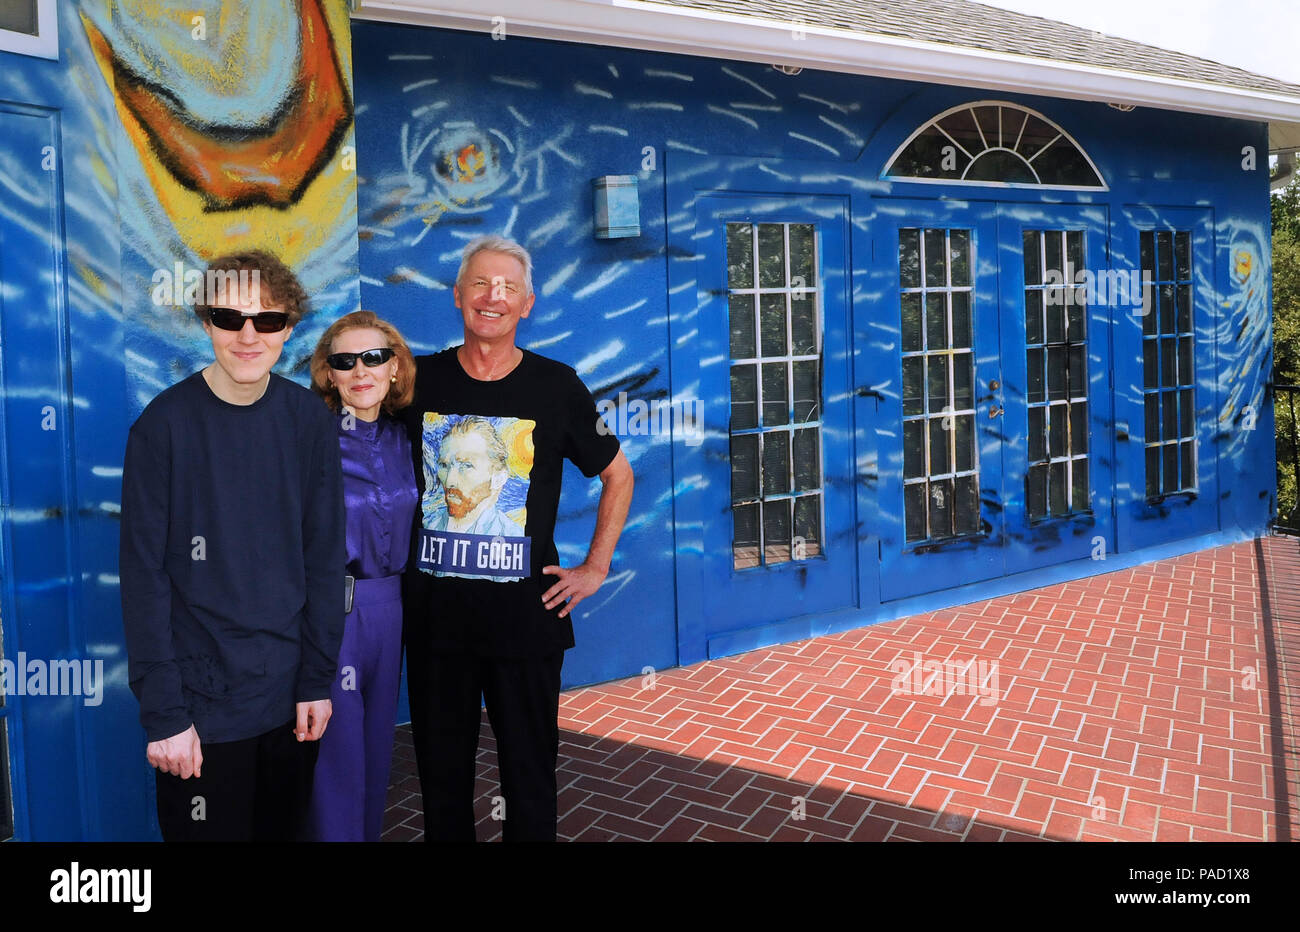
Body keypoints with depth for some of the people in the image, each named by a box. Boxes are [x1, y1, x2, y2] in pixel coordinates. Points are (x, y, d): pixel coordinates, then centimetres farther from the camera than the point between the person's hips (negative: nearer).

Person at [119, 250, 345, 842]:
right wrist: (163, 713, -13)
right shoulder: (164, 425, -10)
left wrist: (318, 679, 0)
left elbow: (325, 556, 2)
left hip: (291, 699, 3)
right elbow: (144, 576, -10)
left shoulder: (310, 420, -2)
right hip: (202, 702, -3)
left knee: (283, 828, 18)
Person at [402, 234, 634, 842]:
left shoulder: (556, 386, -2)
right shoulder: (419, 380, 2)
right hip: (434, 610, 2)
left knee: (529, 769, 9)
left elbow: (618, 476, 8)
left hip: (526, 612, -1)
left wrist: (595, 568, 3)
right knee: (441, 771, 14)